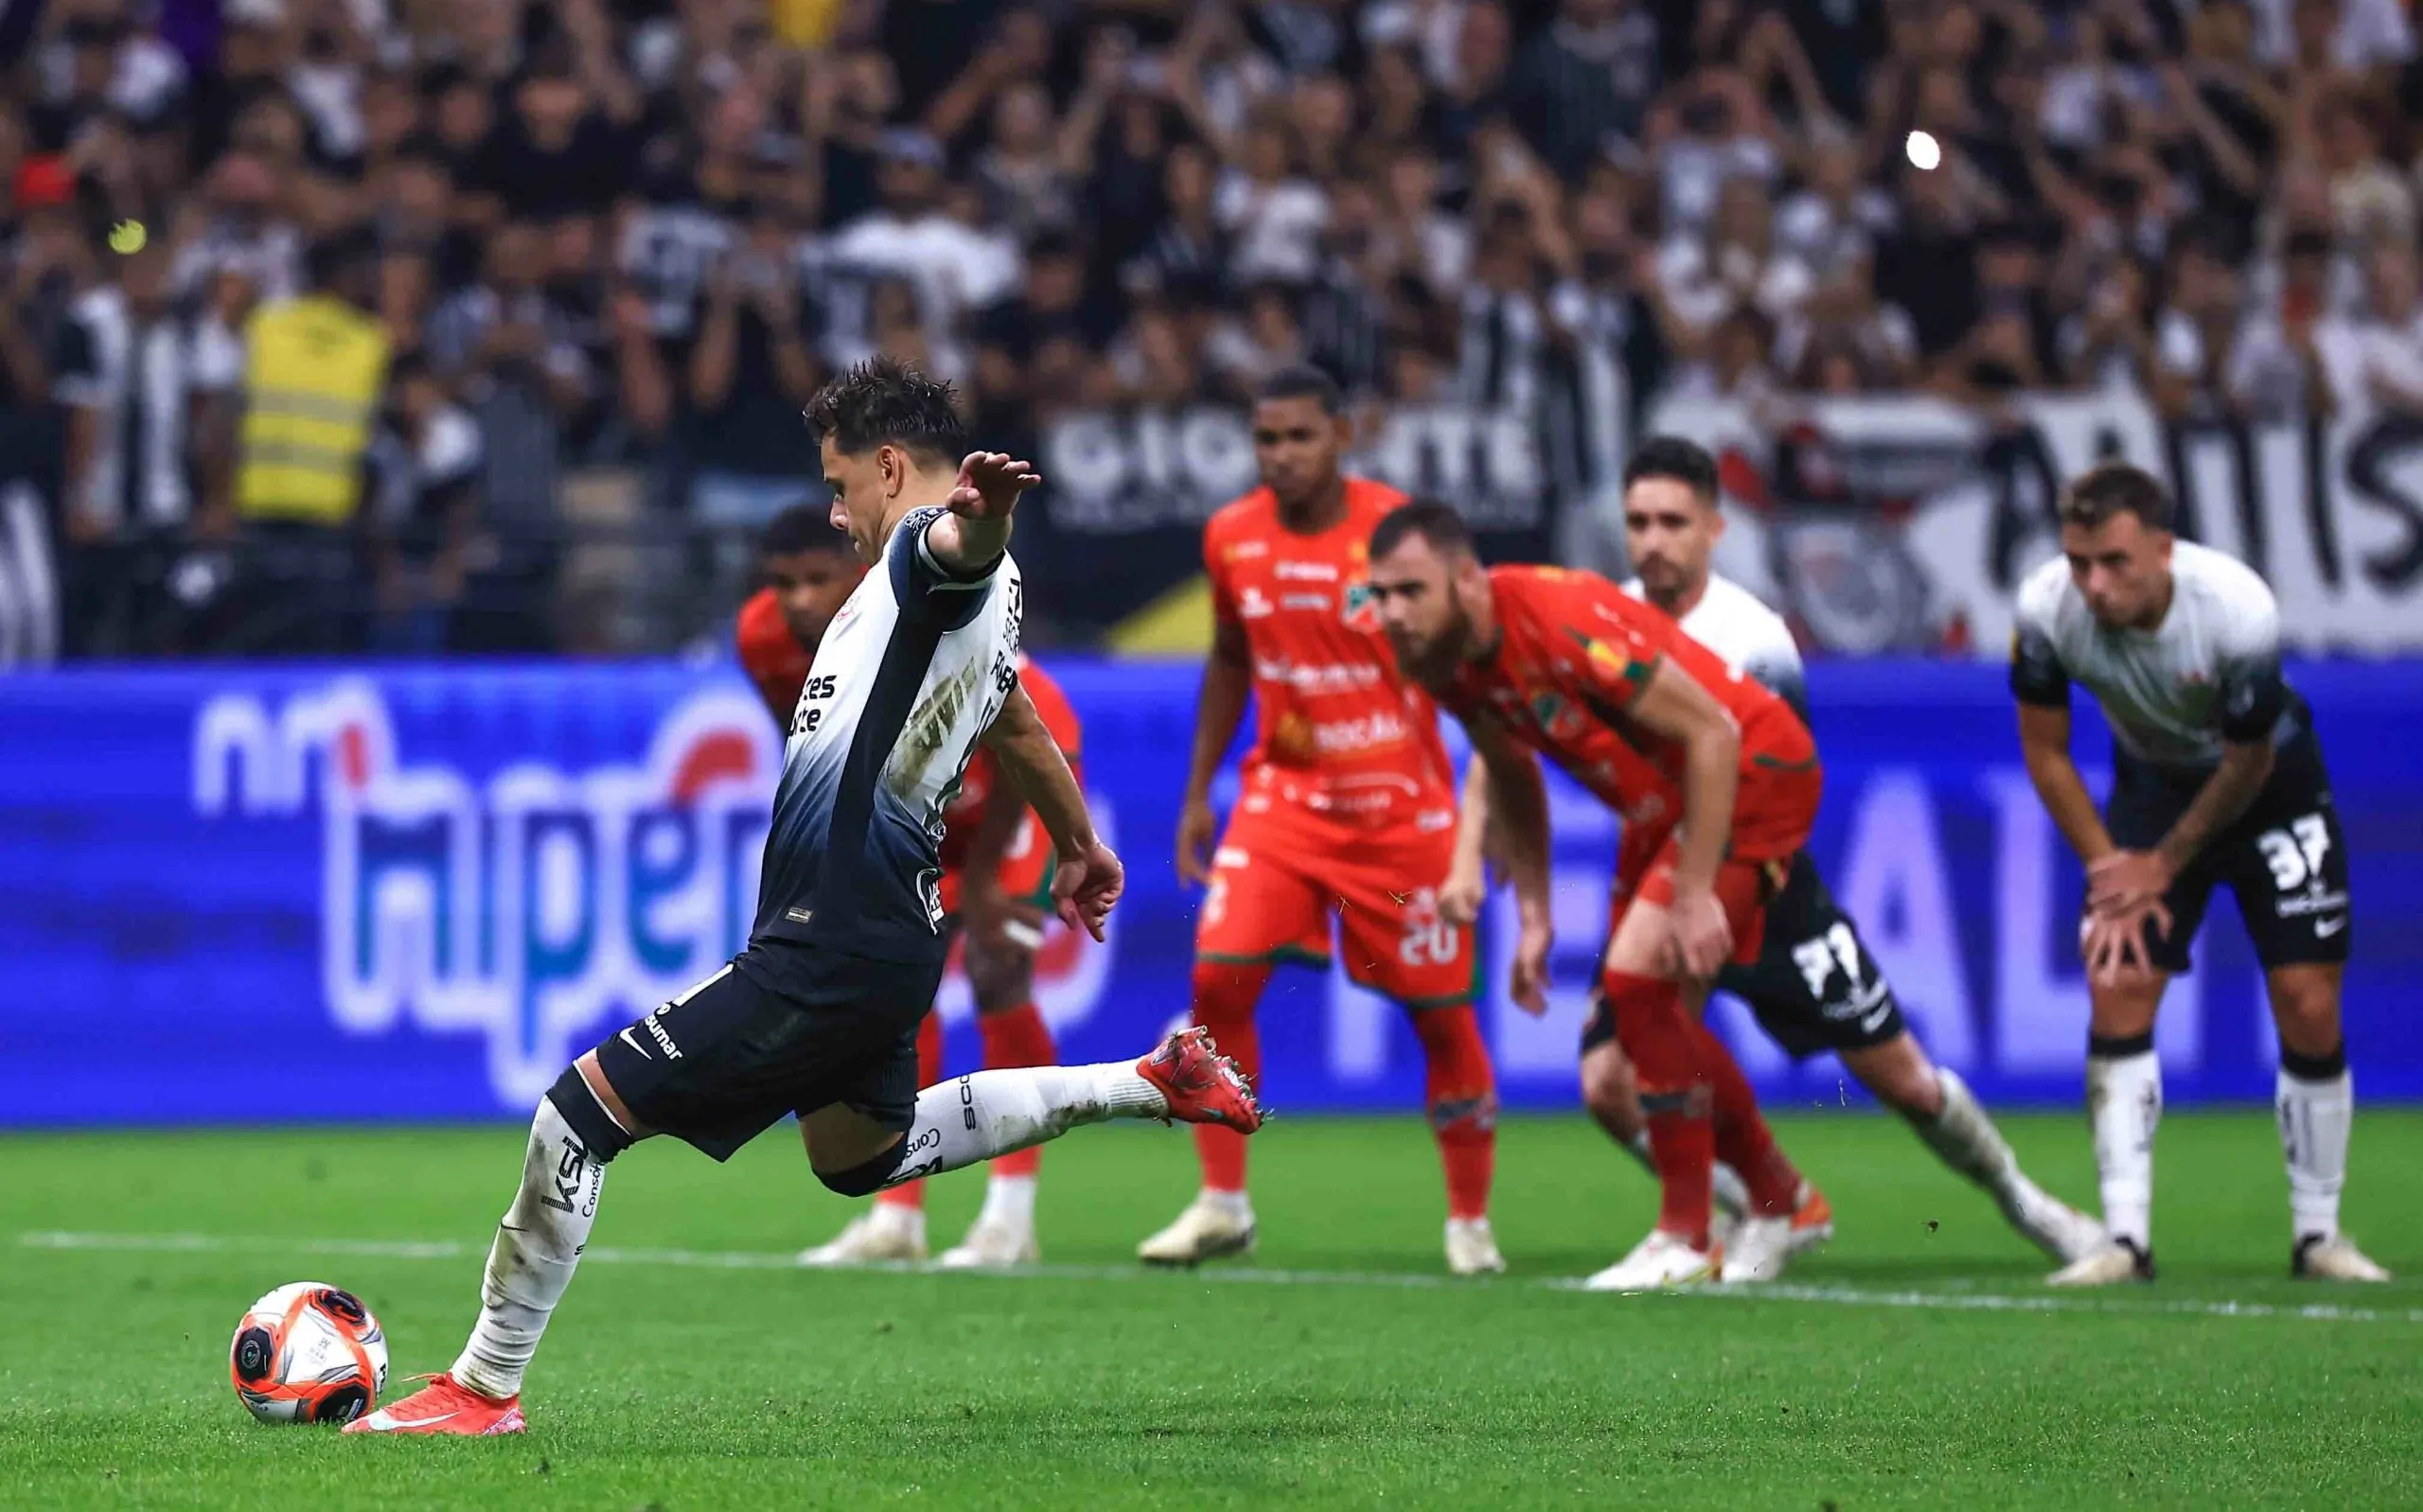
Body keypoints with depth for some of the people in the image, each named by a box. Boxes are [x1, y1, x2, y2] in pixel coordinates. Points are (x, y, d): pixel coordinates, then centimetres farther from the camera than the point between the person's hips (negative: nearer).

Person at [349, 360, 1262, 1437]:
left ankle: (484, 1388, -4)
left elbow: (961, 543, -40)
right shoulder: (984, 594, 19)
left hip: (828, 952, -10)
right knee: (861, 1156, 33)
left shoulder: (931, 553, -12)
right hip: (887, 934, 10)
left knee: (583, 1109, -9)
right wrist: (1080, 851, 54)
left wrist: (981, 507, -64)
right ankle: (1161, 1080, 33)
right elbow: (1018, 724, 38)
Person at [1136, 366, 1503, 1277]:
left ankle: (1470, 1222, 15)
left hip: (1402, 806, -3)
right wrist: (1197, 793, 14)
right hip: (1282, 794, 3)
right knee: (1218, 978, -12)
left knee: (1441, 1012, 0)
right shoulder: (1232, 538, -1)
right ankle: (1221, 1204, 0)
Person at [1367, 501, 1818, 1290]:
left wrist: (1696, 894, -27)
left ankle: (1686, 1239, -10)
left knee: (1638, 981, -20)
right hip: (1661, 801, 9)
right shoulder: (1441, 657, -6)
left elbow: (1709, 731, -28)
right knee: (1660, 1016, 10)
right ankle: (1779, 1201, 32)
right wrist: (1534, 918, 7)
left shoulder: (1560, 619, -32)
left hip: (1752, 772, -9)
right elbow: (1510, 775, 13)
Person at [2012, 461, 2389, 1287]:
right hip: (2155, 782, 2)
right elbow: (2045, 751, -9)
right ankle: (2126, 1238, -12)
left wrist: (2164, 866, -10)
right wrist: (2107, 867, -12)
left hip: (2271, 785, -2)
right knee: (2117, 989, -13)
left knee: (2309, 1005, -8)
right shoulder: (2047, 610, -27)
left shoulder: (2239, 610, -35)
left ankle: (2318, 1232, 7)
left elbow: (2248, 763, -18)